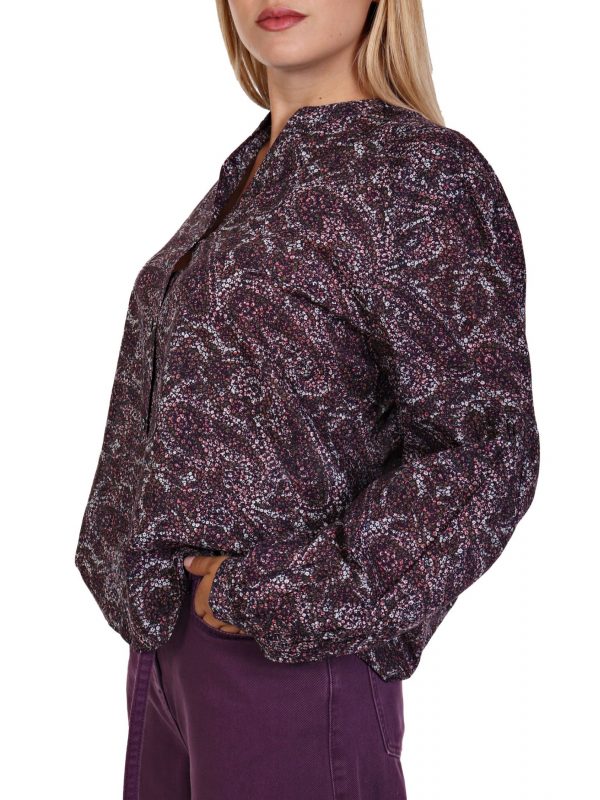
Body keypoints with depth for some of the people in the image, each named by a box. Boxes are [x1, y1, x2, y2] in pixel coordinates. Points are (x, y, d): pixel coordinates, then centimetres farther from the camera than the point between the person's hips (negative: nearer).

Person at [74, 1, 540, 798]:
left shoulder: (419, 170, -12)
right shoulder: (253, 169, 10)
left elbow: (487, 450, -17)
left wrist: (277, 597, -16)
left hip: (290, 663, -7)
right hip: (172, 640, 7)